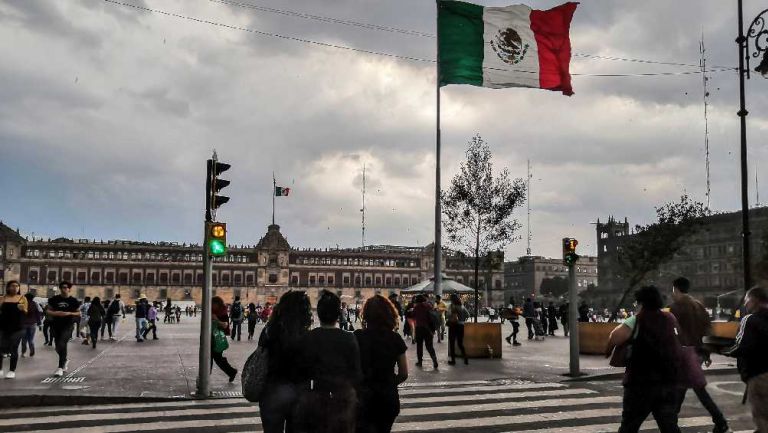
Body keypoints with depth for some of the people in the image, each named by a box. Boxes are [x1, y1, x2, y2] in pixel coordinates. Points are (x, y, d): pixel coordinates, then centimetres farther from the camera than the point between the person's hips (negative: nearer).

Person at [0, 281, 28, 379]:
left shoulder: (22, 298, 2)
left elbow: (26, 312, 3)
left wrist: (22, 309, -19)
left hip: (17, 328, -1)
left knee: (13, 349, 2)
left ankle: (12, 370, 9)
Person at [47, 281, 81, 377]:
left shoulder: (73, 301, -1)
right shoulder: (54, 299, 3)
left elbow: (78, 313, 3)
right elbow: (48, 311, 7)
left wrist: (69, 313, -15)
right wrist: (56, 313, -13)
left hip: (68, 326, -4)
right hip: (56, 325, 4)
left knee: (62, 344, -18)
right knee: (57, 347, 13)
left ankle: (60, 367, -11)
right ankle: (64, 361, 41)